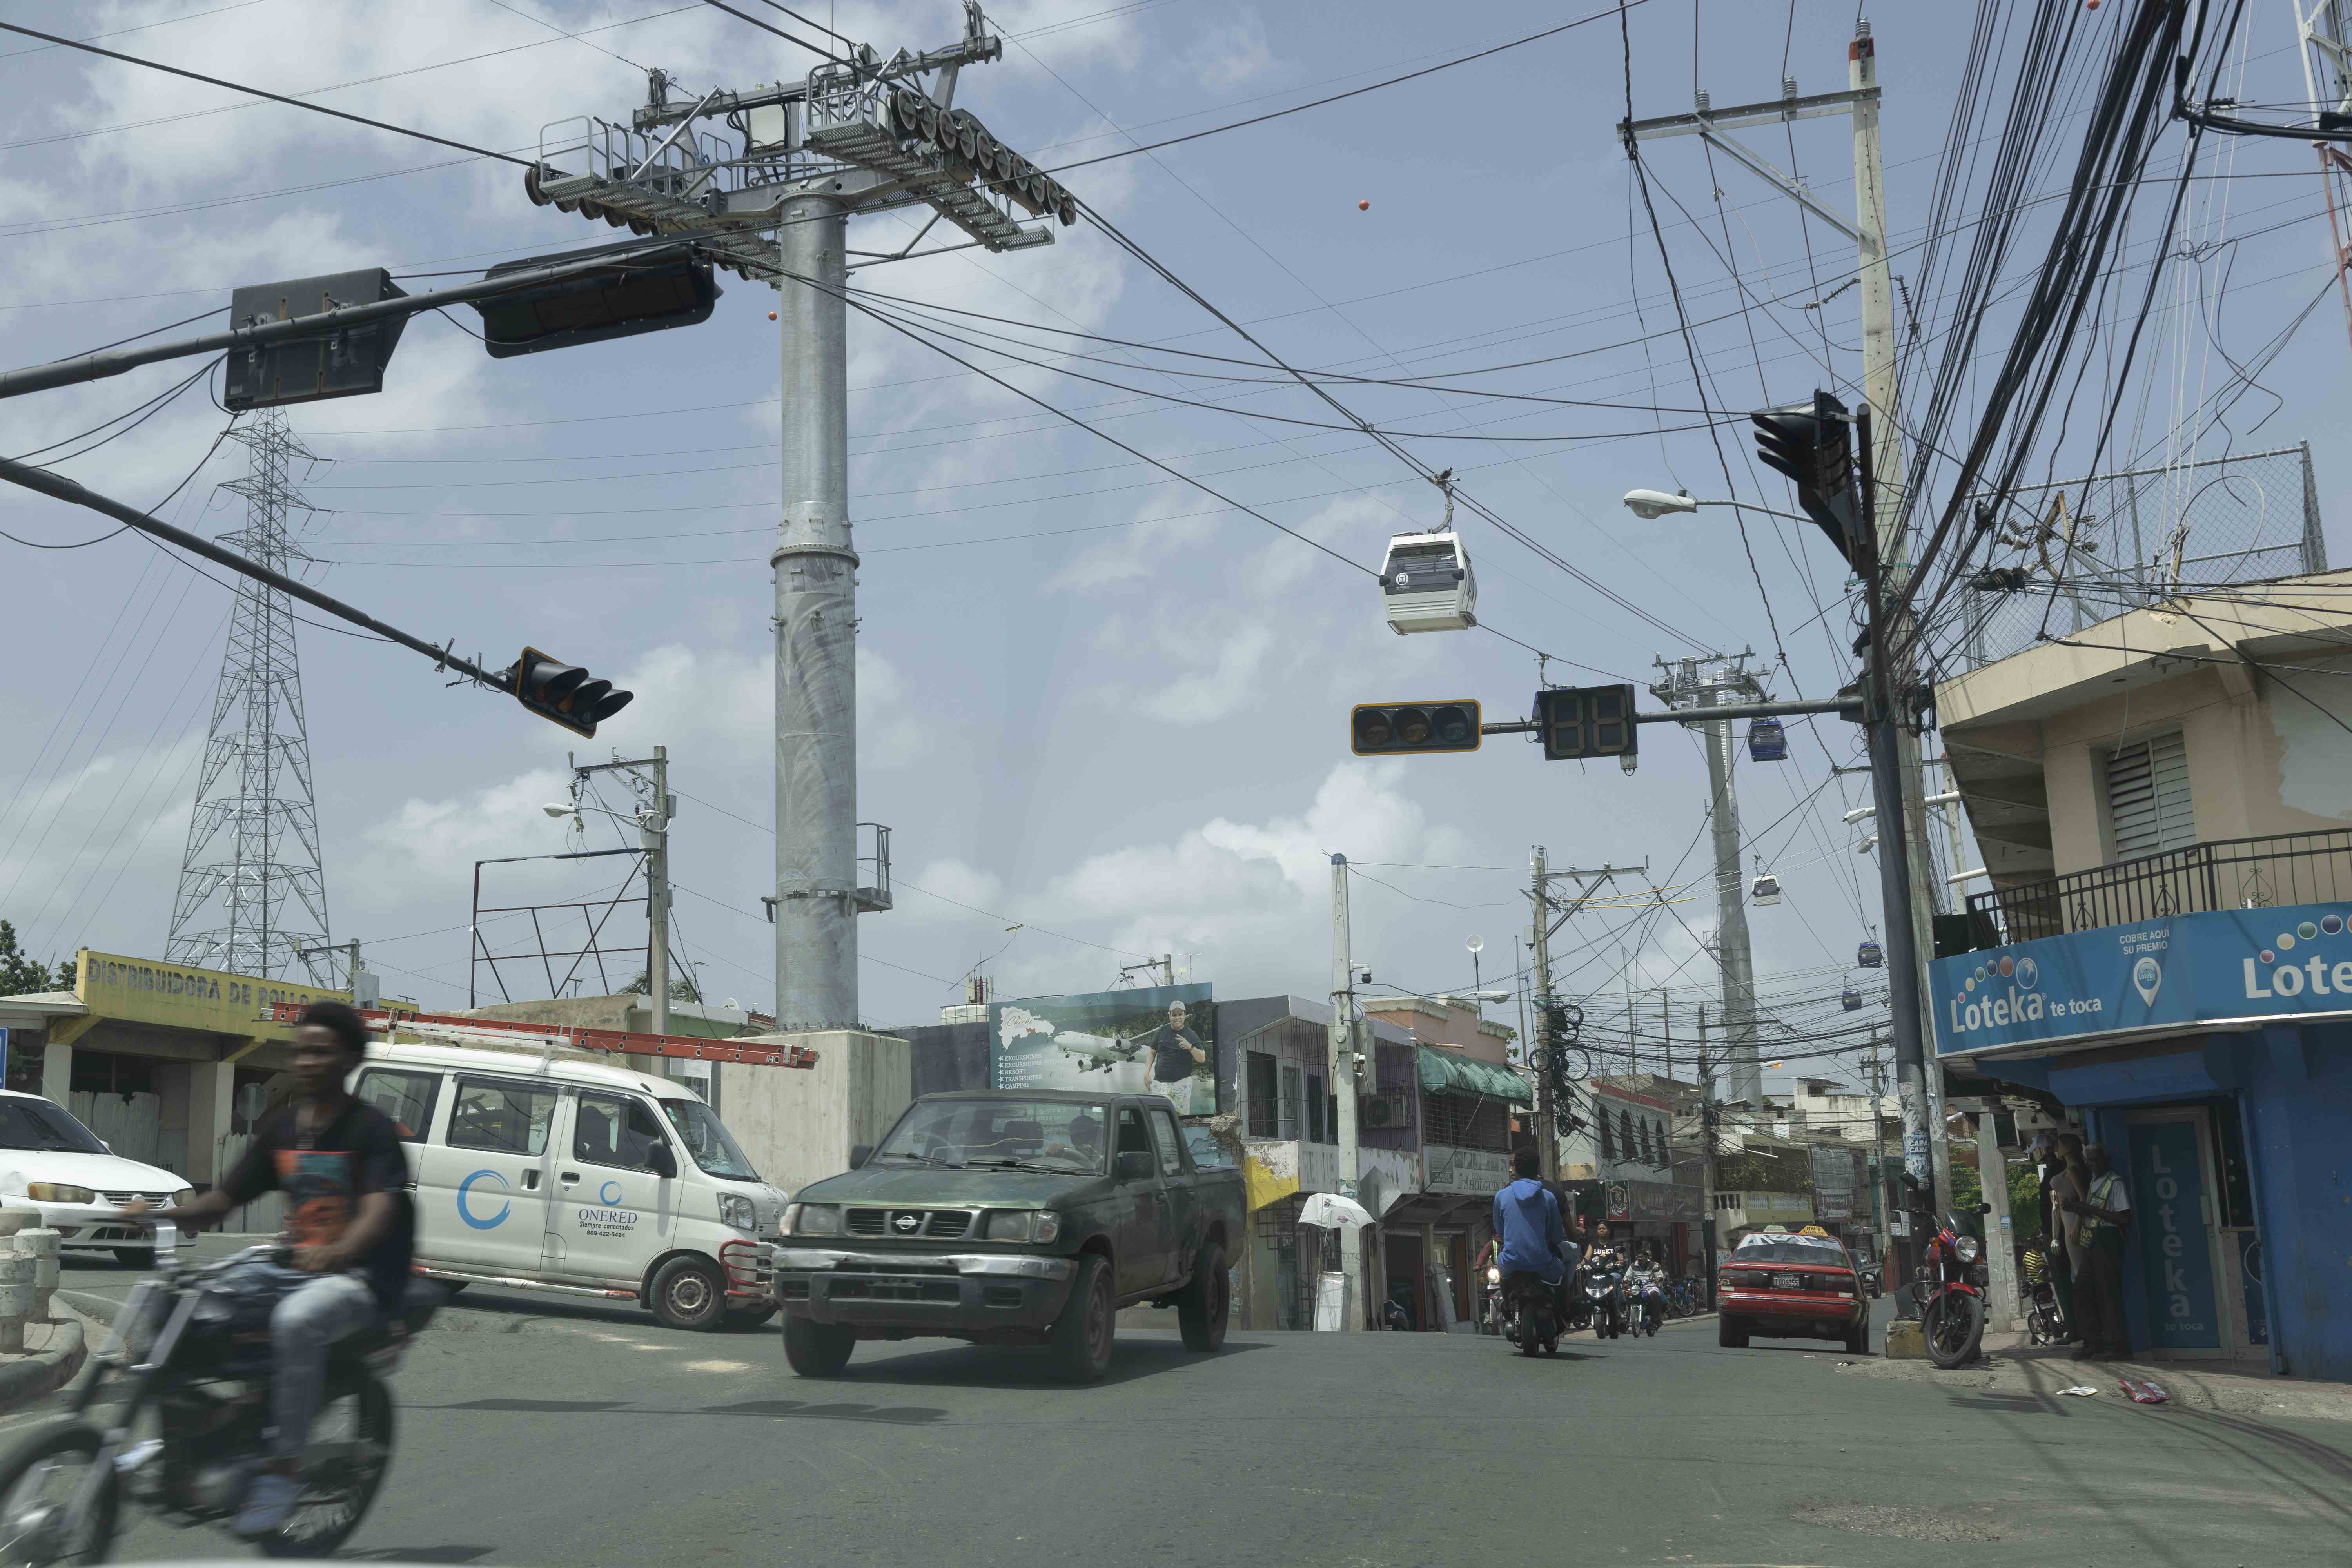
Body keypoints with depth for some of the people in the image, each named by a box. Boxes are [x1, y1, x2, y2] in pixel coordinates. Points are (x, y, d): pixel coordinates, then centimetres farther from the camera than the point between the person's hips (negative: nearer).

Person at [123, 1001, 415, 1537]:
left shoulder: (372, 1130, -8)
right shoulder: (279, 1127, 12)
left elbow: (381, 1209, -24)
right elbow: (226, 1198, 11)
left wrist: (337, 1253, -44)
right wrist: (156, 1212, -8)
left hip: (362, 1276, -7)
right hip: (293, 1267, 7)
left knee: (295, 1321, -36)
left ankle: (285, 1467, -25)